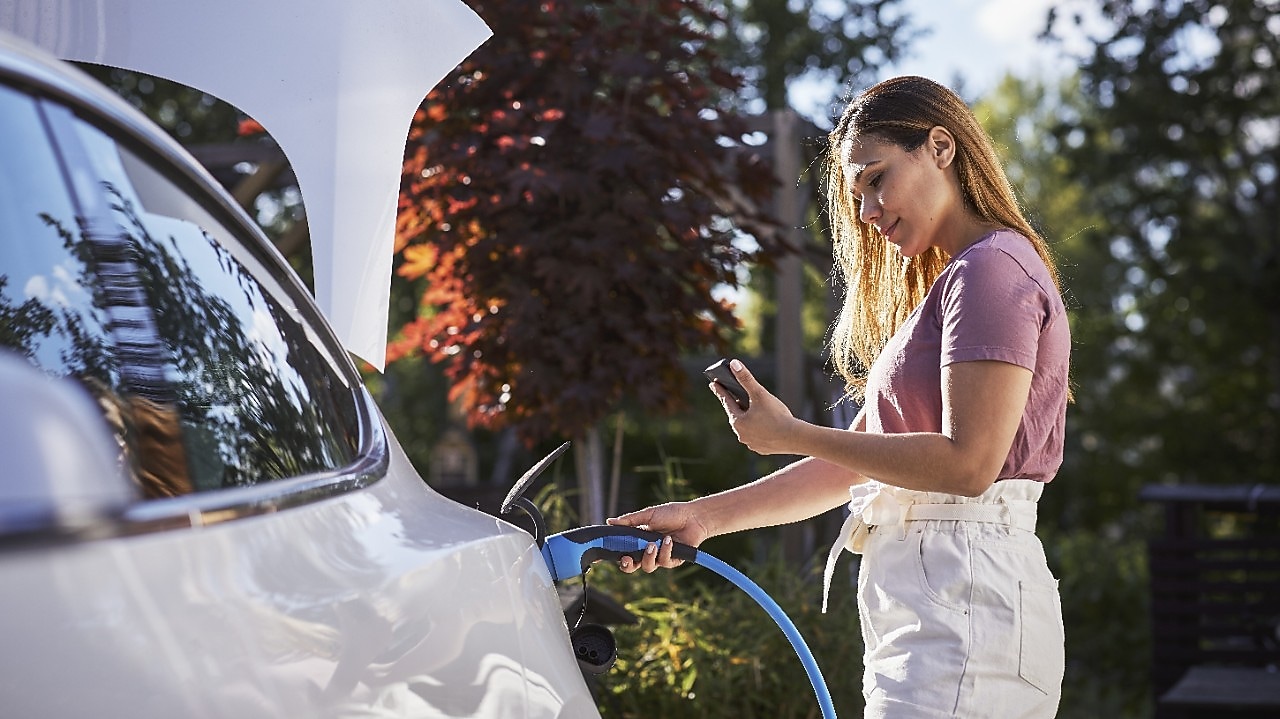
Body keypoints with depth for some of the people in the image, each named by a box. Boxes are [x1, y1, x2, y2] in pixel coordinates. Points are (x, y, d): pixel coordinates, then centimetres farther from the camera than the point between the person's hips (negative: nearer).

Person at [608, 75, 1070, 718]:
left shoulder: (994, 268, -8)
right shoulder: (945, 285, 22)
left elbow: (968, 463, -18)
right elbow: (853, 462, 19)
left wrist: (790, 435, -12)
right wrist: (706, 515, 10)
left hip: (965, 601, -9)